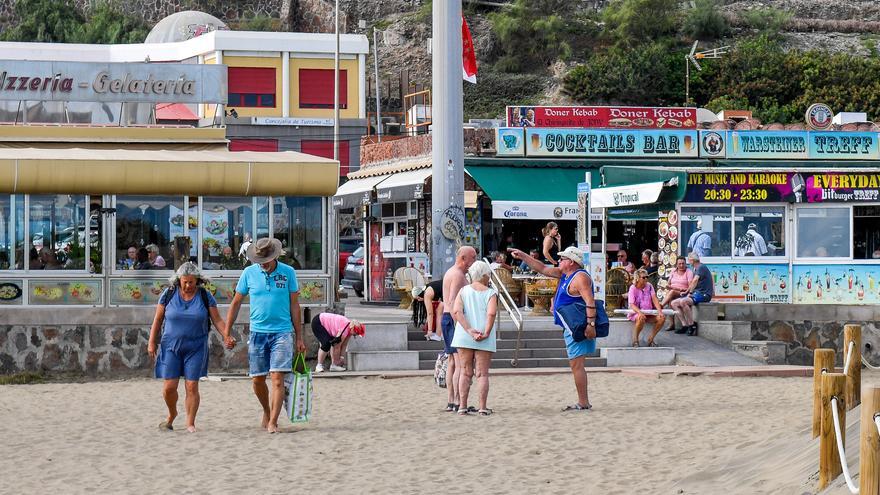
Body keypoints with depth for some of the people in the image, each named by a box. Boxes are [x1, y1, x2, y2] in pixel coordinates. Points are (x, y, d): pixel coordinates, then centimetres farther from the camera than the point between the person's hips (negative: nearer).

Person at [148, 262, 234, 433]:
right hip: (171, 346, 1)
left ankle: (190, 423, 4)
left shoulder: (205, 296, -1)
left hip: (195, 348, 0)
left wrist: (227, 336, -17)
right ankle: (172, 414, 23)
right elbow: (158, 319, 6)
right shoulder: (168, 294, 0)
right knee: (170, 386, -4)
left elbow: (217, 320, -1)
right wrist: (152, 342, 4)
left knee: (192, 386, -5)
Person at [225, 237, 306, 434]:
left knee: (277, 379, -11)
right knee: (257, 380, 7)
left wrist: (299, 337, 6)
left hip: (282, 333, -2)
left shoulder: (288, 272, 0)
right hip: (257, 333, 2)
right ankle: (266, 411, 32)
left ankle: (273, 422, -10)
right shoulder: (249, 273, 2)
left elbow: (294, 305, 6)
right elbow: (236, 302, 10)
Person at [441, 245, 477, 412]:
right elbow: (452, 302, -21)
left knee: (453, 362, 12)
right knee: (461, 363, -12)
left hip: (447, 318, 11)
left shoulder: (450, 272, 19)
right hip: (455, 319, -11)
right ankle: (457, 402, -15)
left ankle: (450, 401, 13)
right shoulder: (458, 275, -13)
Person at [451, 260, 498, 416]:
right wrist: (486, 333, -13)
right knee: (482, 374, 4)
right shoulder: (491, 293, -2)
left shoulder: (463, 291, 5)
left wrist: (469, 330, -12)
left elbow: (456, 311, -9)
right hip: (484, 340, -2)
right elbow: (491, 313, -19)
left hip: (464, 337, 2)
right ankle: (482, 407, 1)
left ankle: (463, 406, 5)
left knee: (465, 372, 9)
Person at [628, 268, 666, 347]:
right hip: (636, 312, -5)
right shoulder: (633, 288, -8)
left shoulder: (649, 286, 5)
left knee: (662, 318, -19)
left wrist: (660, 311, -19)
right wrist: (640, 312, -35)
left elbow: (654, 299, -2)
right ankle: (635, 340, -17)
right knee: (641, 318, -39)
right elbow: (631, 304, -16)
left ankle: (650, 339, -5)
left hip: (649, 313, 5)